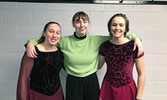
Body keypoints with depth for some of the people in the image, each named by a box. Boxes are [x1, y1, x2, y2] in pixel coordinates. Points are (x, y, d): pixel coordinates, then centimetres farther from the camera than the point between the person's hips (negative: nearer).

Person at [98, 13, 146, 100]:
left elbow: (141, 74, -7)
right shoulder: (104, 46, -5)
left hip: (127, 90, -2)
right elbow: (98, 65, 11)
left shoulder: (134, 46, -13)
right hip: (108, 89, 3)